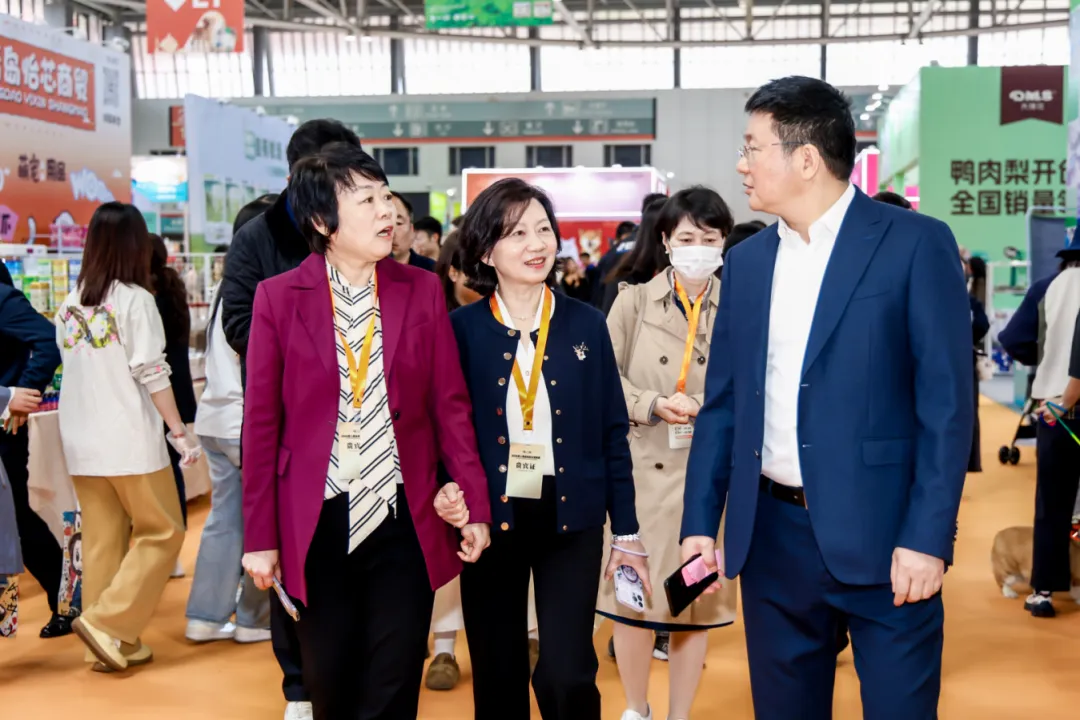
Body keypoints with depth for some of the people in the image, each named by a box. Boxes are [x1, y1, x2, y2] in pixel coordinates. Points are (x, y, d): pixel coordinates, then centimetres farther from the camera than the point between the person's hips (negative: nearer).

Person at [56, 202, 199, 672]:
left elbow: (72, 371, 13)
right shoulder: (135, 299, -9)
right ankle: (107, 625, -1)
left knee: (102, 542, 11)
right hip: (129, 439, -6)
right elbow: (152, 374, -13)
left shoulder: (70, 304, 9)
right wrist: (179, 432, -9)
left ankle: (113, 643, 15)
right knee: (160, 532, 6)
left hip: (80, 441, 6)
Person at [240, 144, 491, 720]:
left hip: (404, 521, 1)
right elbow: (260, 424, 0)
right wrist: (259, 536, 0)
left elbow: (450, 405, 4)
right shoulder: (278, 297, -2)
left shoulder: (421, 290, 2)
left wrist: (474, 506, -1)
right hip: (314, 524, 0)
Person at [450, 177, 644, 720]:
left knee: (568, 675, -5)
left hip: (571, 519, 0)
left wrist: (627, 532, 2)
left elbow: (612, 432, 2)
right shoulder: (461, 329, -4)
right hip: (490, 518, 0)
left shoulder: (586, 325, 0)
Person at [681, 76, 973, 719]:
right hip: (772, 537, 5)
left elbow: (947, 402, -10)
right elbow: (722, 403, 10)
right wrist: (701, 522, 5)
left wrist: (927, 538, -15)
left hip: (881, 536, -5)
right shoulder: (747, 261, 9)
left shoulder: (915, 244, -7)